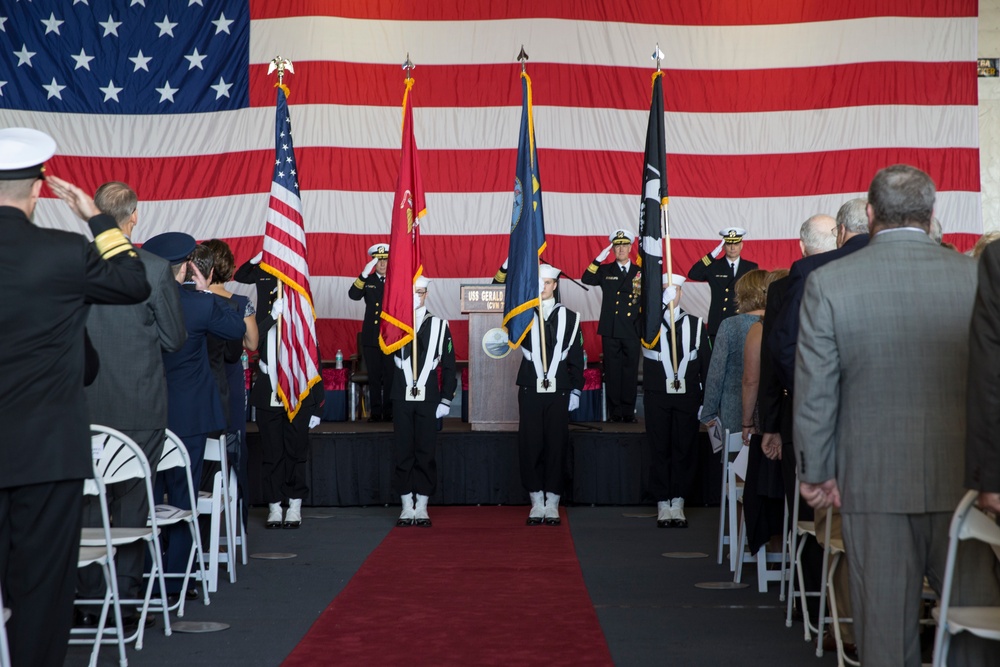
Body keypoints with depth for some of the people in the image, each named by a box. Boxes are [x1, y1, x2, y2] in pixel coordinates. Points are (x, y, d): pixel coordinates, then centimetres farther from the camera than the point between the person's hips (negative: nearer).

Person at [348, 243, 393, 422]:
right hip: (371, 336, 2)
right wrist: (364, 275, -18)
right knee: (374, 375, 6)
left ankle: (389, 411, 9)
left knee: (391, 375, 1)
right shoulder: (367, 281, 8)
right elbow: (353, 295, -9)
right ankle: (376, 411, 12)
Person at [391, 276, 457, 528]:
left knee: (426, 454, 2)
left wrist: (446, 400, 0)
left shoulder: (439, 325, 5)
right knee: (402, 453, 2)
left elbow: (449, 366, 6)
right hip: (401, 399, 0)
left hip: (428, 400, 0)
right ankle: (407, 507, 11)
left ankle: (422, 507, 10)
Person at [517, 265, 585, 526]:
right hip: (530, 390, 0)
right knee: (529, 446, 0)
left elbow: (576, 357, 8)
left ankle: (552, 504, 8)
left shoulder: (569, 317, 7)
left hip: (559, 391, 0)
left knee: (556, 446, 1)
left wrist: (576, 391, 4)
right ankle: (537, 502, 9)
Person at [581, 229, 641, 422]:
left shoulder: (640, 272, 10)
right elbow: (586, 279, -7)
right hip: (610, 330, 0)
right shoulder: (605, 271, 10)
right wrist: (598, 259, -14)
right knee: (612, 371, 1)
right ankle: (615, 411, 6)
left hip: (632, 331, 0)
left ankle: (629, 411, 7)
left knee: (630, 372, 1)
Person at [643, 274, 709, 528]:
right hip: (657, 396, -1)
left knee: (685, 450, 3)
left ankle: (678, 504, 12)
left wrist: (706, 400, 1)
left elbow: (705, 364, 6)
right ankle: (663, 504, 10)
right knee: (660, 450, 2)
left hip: (687, 396, 1)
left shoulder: (696, 324, 7)